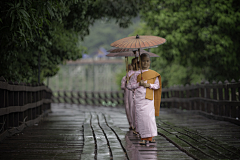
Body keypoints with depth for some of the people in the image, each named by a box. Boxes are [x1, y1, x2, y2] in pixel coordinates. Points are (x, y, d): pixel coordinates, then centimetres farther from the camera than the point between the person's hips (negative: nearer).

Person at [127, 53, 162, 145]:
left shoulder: (153, 74, 7)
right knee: (141, 117, -5)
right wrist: (139, 84, -8)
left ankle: (150, 137, -1)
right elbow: (130, 85, 8)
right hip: (139, 98, 1)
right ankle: (144, 138, -2)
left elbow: (157, 85, 6)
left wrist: (149, 85, -10)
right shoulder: (137, 74, 7)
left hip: (149, 98, 0)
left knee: (149, 116, -9)